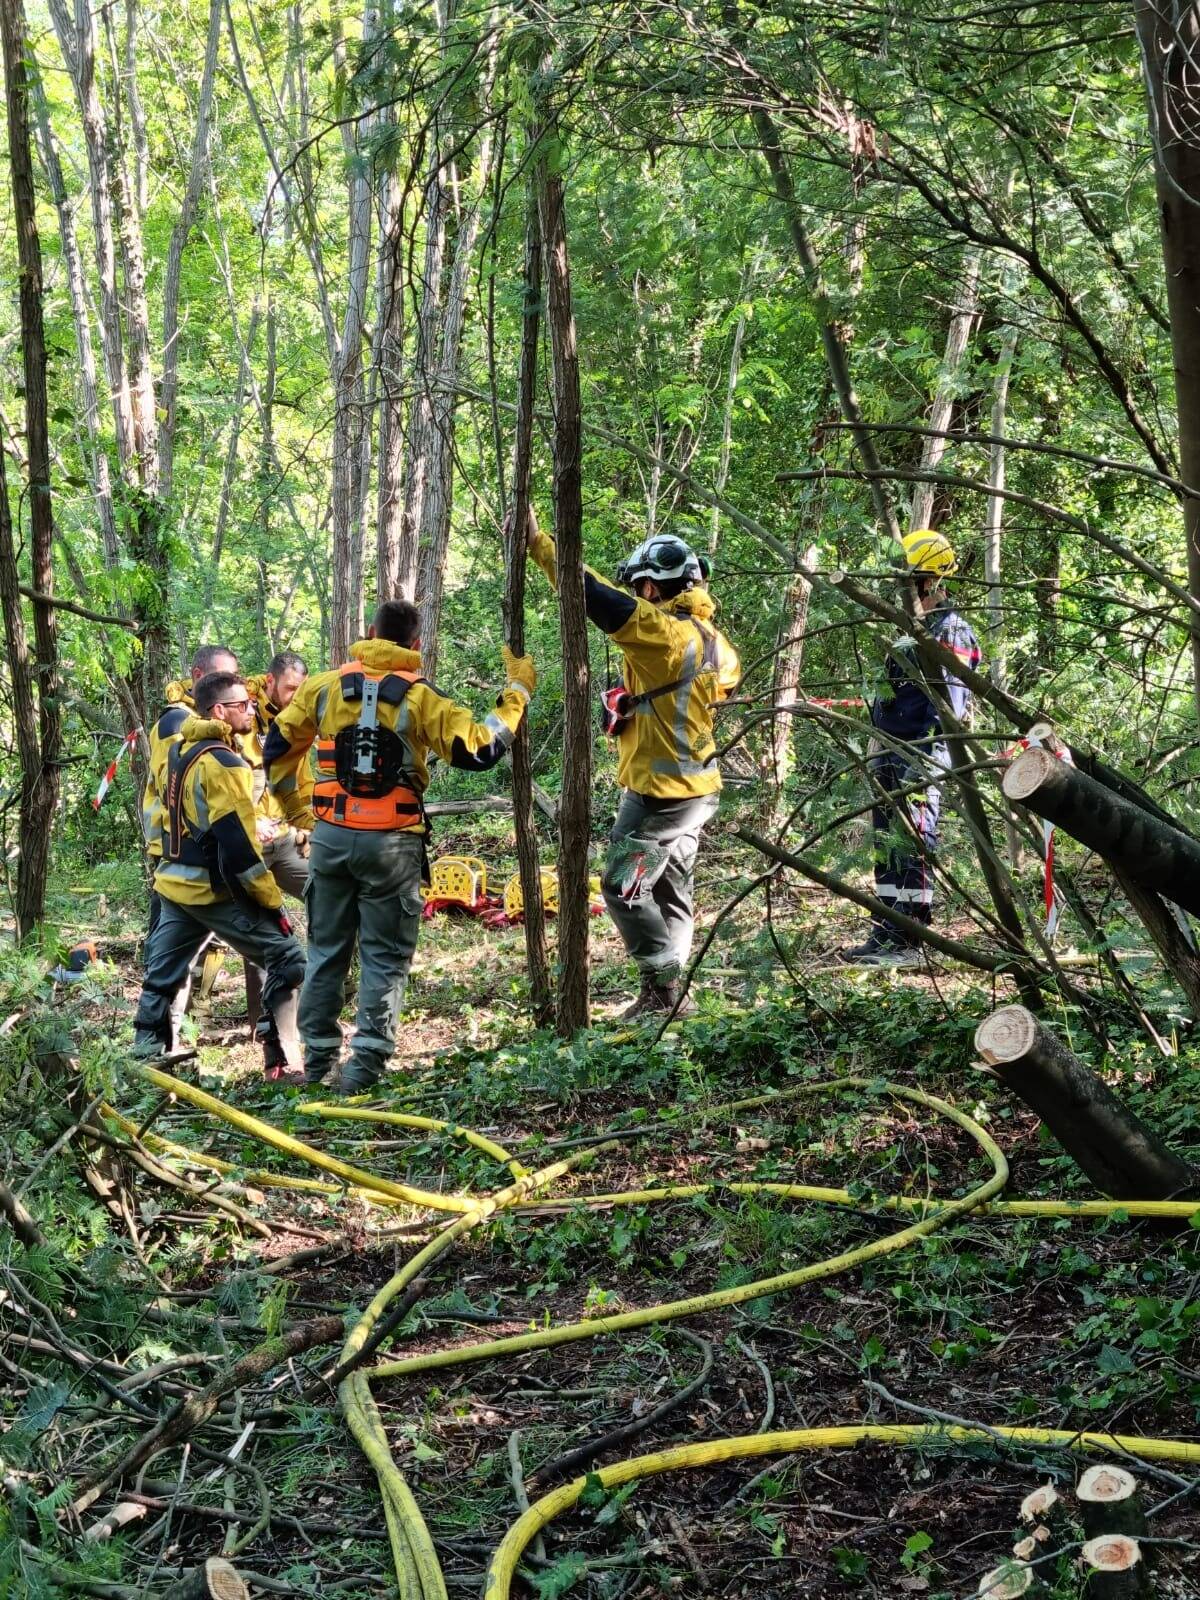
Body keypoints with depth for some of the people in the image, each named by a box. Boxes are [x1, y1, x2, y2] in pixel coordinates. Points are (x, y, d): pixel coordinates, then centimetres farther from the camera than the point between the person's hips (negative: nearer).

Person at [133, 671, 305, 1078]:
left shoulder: (178, 750, 10)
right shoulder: (222, 763, -17)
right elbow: (238, 843, -20)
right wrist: (271, 900, -14)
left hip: (172, 882, 9)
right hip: (213, 890, -9)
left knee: (161, 976, 13)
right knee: (286, 957, -2)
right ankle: (281, 1060, -7)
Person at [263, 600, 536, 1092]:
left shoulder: (325, 686, 4)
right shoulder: (419, 697, -6)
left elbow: (278, 748, 11)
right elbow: (478, 750, -8)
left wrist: (299, 811, 22)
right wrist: (517, 691, 2)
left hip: (330, 835, 3)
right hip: (391, 843, -3)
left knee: (326, 949, 14)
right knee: (385, 955, 6)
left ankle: (318, 1060, 20)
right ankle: (366, 1062, 0)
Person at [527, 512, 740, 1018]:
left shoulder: (662, 629, -20)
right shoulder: (709, 636, 8)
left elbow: (595, 596, -24)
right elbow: (729, 676, 28)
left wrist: (539, 543, -20)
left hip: (659, 792, -10)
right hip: (697, 787, 10)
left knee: (624, 888, -2)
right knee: (670, 889, 16)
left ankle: (662, 987, -1)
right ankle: (670, 994, 22)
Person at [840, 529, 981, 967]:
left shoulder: (950, 632, -10)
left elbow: (948, 707, -17)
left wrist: (924, 762, -22)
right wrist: (877, 753, 22)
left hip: (921, 757, -10)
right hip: (889, 755, 10)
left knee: (911, 849, -9)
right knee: (886, 848, 11)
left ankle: (908, 943, -6)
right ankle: (884, 935, 17)